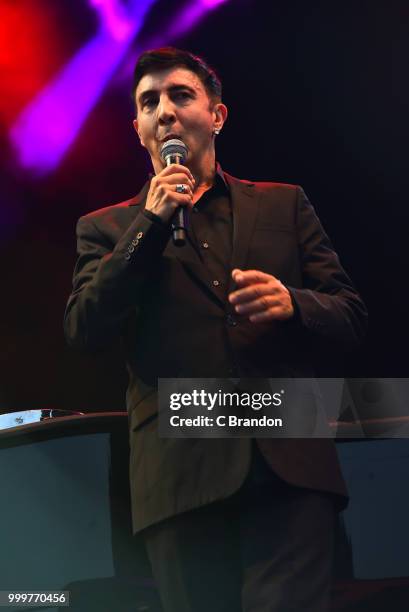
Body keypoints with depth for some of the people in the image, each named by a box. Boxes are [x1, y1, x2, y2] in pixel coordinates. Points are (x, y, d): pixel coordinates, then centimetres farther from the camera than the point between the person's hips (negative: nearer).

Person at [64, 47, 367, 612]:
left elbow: (351, 315, 13)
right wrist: (151, 224, -4)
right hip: (181, 476, 0)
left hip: (289, 464, 0)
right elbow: (84, 331, 1)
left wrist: (292, 305, -10)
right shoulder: (108, 227, 15)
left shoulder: (283, 205, 16)